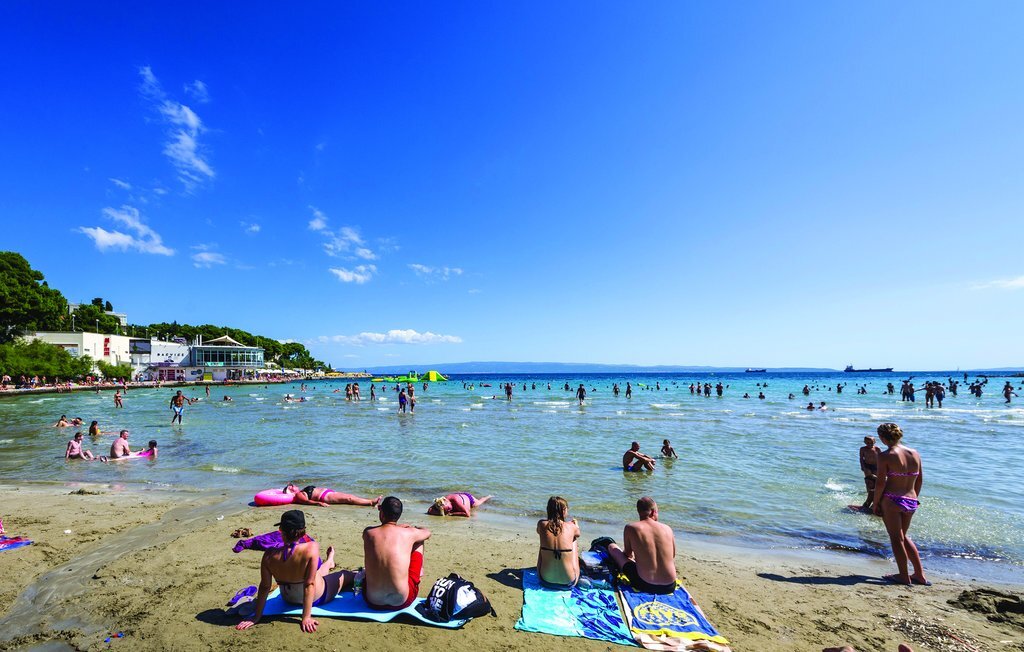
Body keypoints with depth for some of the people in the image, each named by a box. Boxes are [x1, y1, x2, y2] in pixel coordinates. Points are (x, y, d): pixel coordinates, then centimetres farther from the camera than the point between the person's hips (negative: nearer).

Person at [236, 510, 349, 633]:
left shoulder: (269, 556, -26)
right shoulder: (312, 548, -34)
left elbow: (264, 587, -15)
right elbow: (309, 585, -31)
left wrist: (256, 617, -2)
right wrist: (306, 617, -21)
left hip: (289, 600, 4)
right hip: (316, 598, -3)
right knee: (345, 575, 26)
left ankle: (328, 563, 65)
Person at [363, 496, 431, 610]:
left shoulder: (368, 533, -7)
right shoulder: (409, 533, -10)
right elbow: (427, 533, 15)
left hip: (373, 603, 2)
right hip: (402, 602, -2)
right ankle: (420, 572, 46)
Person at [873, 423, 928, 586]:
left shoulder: (885, 456, -14)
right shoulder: (915, 454, 4)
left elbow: (880, 482, -15)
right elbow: (919, 480, 12)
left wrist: (876, 503, -5)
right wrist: (914, 498, 24)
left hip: (891, 500, -6)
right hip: (911, 502, 6)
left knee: (896, 538, 8)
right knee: (903, 536, 23)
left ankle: (904, 576, 15)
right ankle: (920, 574, 27)